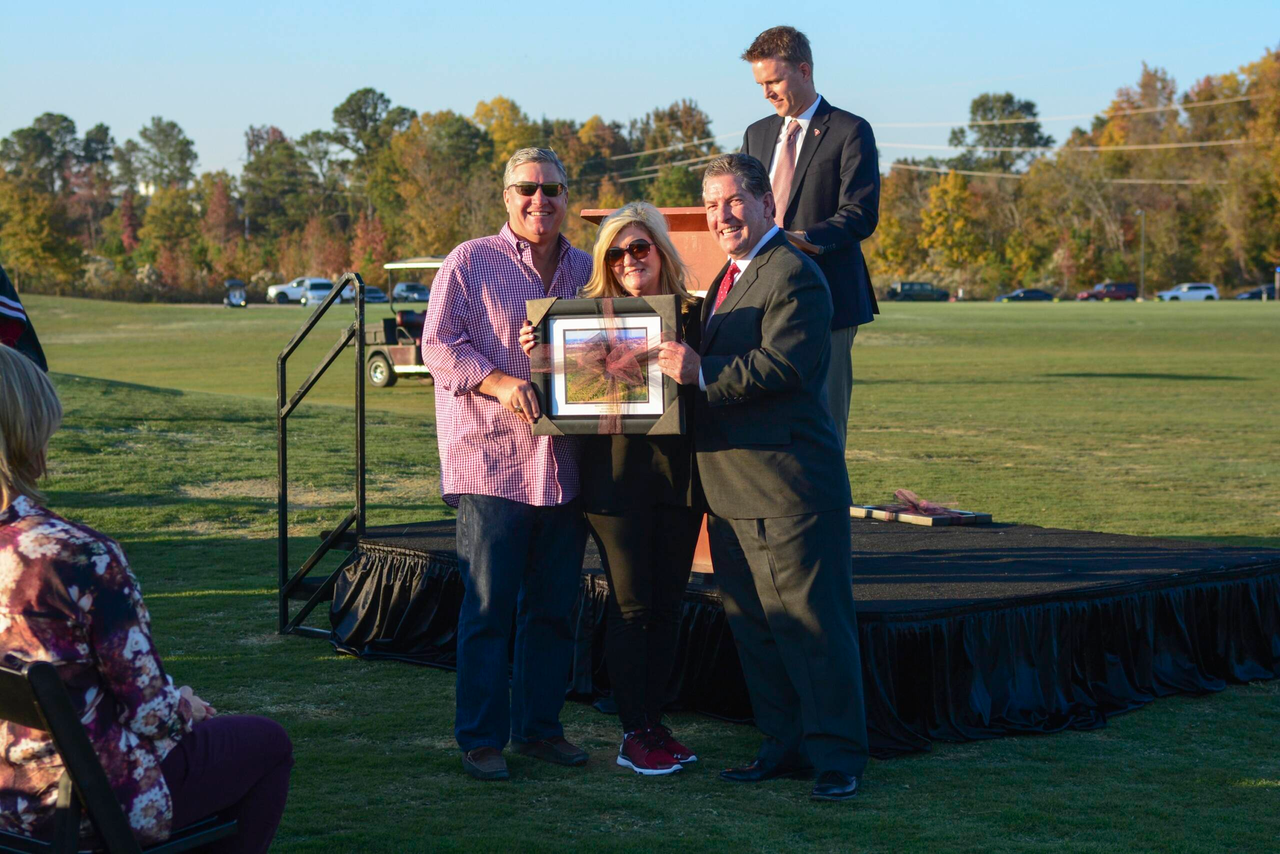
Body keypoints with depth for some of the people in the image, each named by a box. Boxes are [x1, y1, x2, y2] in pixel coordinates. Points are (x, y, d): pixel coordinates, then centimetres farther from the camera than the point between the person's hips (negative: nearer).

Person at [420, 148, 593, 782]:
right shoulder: (469, 263, 1)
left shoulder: (586, 271, 14)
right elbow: (439, 345, -5)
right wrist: (499, 381, -20)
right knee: (489, 606, -3)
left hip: (564, 463, 5)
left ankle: (539, 726, 21)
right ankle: (480, 739, 5)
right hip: (491, 462, -5)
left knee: (553, 606, 9)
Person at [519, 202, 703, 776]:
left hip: (678, 477, 3)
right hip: (616, 478, -3)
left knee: (667, 606, 9)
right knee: (631, 606, -1)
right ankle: (634, 735, 6)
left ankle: (653, 723, 20)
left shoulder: (693, 315, 5)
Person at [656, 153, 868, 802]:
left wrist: (702, 373, -23)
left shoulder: (792, 274, -12)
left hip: (789, 486, -10)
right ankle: (785, 745, 24)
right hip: (733, 488, 10)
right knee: (751, 623, 14)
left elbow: (783, 365, -23)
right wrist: (680, 357, 4)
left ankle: (837, 755, 5)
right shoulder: (731, 276, 20)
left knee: (810, 621, -4)